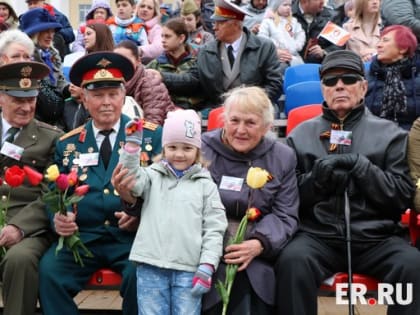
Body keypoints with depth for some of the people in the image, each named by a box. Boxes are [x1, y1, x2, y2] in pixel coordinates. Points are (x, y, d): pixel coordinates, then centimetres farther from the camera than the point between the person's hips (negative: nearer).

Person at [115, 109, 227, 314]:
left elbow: (214, 229, 5)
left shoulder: (205, 184, 9)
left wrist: (207, 266, -4)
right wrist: (132, 146, -13)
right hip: (151, 268, 1)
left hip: (189, 270, -1)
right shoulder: (153, 176, 13)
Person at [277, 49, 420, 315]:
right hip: (318, 235, 0)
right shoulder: (301, 134, 13)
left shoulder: (390, 134, 11)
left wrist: (360, 166, -10)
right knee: (292, 260, -32)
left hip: (377, 237, 0)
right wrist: (316, 179, -10)